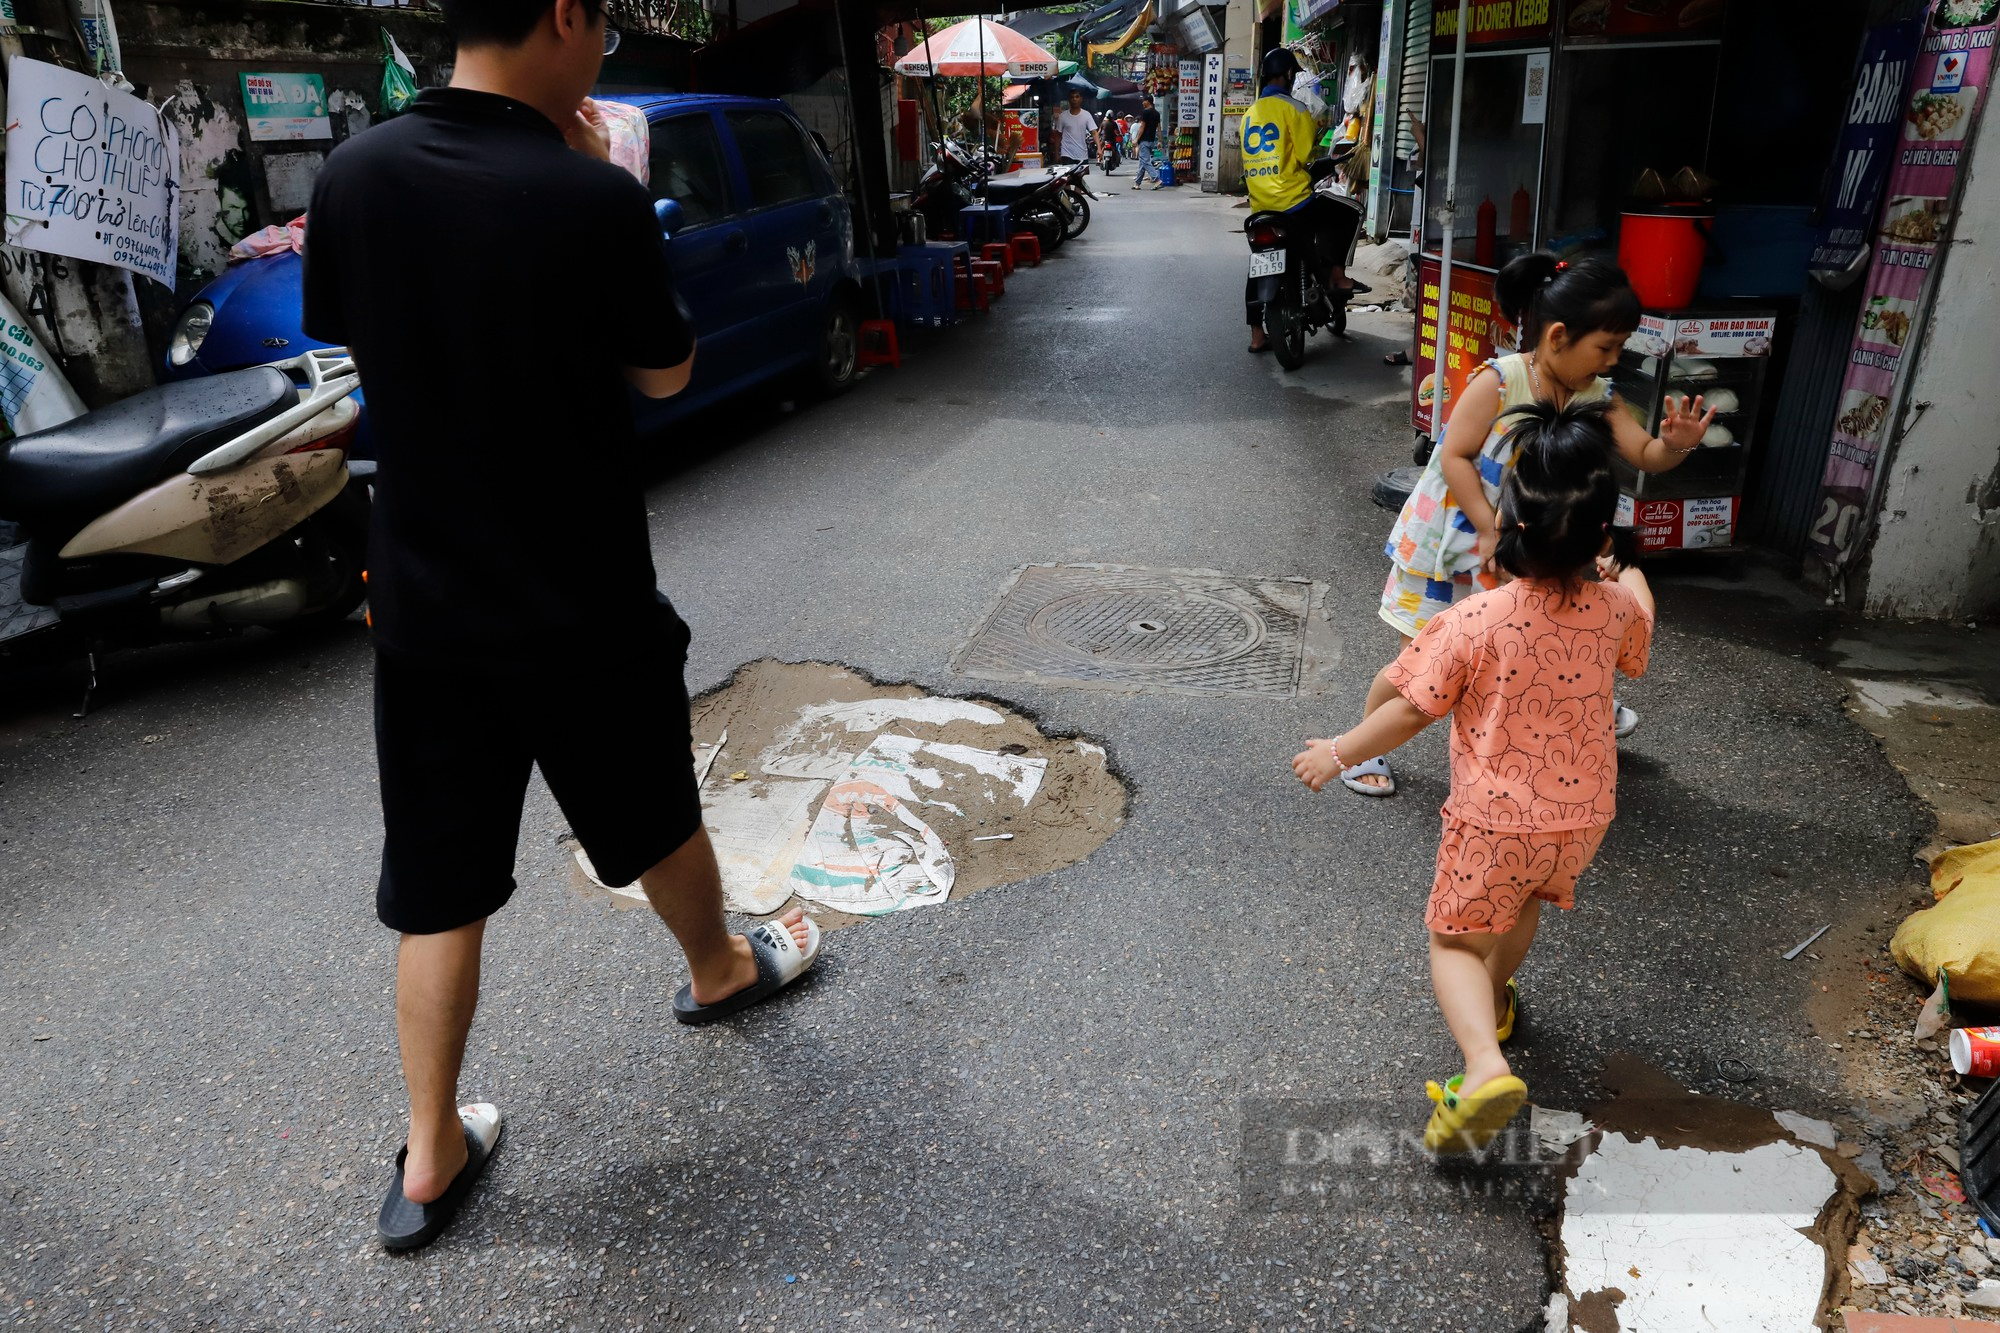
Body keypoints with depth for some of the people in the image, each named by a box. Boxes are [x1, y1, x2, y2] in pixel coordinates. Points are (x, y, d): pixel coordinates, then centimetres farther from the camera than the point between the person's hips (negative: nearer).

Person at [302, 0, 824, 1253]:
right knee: (656, 818, 22)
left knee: (439, 889, 13)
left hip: (424, 606, 4)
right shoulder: (593, 196, -18)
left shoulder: (354, 176, -4)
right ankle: (720, 967, 48)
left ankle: (430, 1159, 24)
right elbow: (665, 373, -4)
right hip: (584, 609, -4)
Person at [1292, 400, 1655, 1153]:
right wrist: (1621, 573, 33)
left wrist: (1338, 754, -1)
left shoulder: (1472, 622, -25)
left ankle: (1485, 1066, -14)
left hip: (1495, 822, -5)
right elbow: (1636, 650, 15)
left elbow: (1411, 711, -16)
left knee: (1456, 942, 8)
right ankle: (1494, 1002, 54)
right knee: (1524, 906, 31)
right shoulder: (1617, 606, -11)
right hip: (1583, 814, 5)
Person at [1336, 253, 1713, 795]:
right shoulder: (1498, 381, -23)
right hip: (1449, 542, -6)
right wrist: (1490, 531, -26)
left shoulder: (1597, 398, -5)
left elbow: (1645, 455, -6)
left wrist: (1674, 445, -30)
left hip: (1520, 551, 6)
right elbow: (1454, 456, -24)